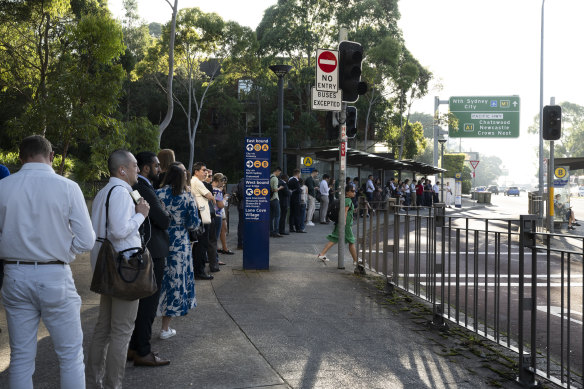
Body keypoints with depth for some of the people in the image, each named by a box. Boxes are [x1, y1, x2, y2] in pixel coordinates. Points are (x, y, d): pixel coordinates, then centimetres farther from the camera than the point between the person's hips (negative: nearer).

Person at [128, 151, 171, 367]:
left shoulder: (135, 188, 13)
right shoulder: (145, 190, -19)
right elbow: (164, 221, -19)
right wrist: (166, 213, 0)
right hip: (151, 254, -10)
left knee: (141, 302, 17)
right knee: (148, 303, -3)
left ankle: (134, 347, 27)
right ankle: (142, 353, 4)